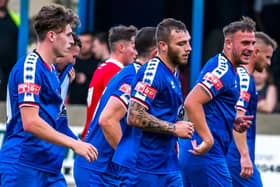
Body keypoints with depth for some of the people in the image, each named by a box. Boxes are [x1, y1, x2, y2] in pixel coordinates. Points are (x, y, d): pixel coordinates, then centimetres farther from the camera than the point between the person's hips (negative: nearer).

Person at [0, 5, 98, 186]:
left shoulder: (52, 70, 18)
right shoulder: (29, 67, -12)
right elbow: (30, 123, -20)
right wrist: (74, 144, -17)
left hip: (50, 169, 9)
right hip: (23, 167, -9)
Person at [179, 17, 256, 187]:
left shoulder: (230, 71, 19)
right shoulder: (222, 71, -14)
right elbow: (192, 103, -26)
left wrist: (232, 123, 11)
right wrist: (208, 140, -26)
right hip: (207, 154, -10)